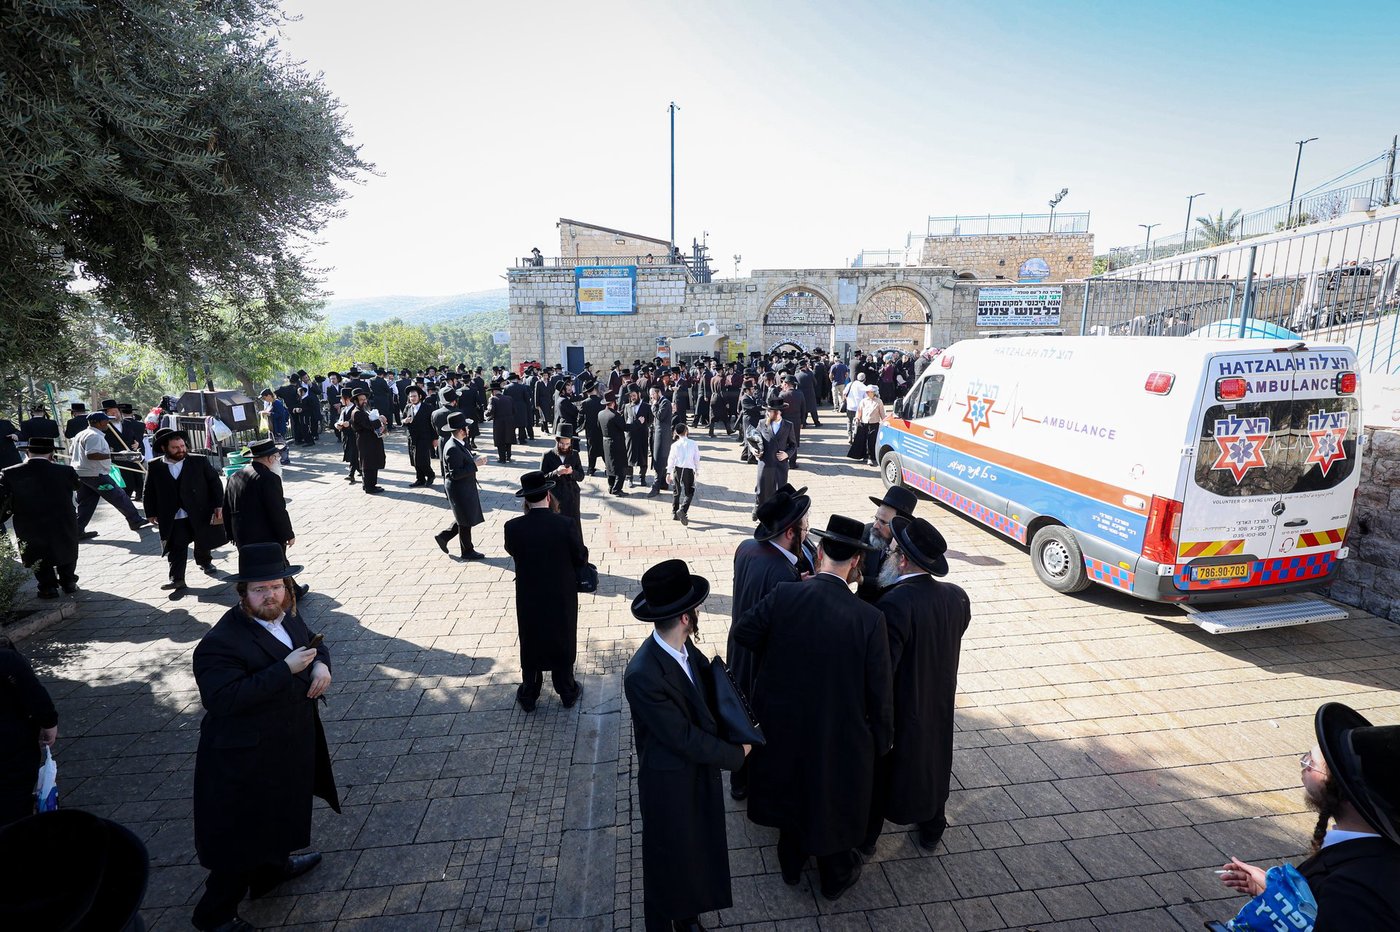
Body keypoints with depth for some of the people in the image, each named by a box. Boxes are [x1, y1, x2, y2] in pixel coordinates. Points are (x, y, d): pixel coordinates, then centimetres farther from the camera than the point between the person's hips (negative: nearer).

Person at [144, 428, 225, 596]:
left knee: (204, 543, 17)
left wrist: (218, 505, -6)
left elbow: (215, 482, 0)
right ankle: (177, 581, 4)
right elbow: (150, 491, 8)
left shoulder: (200, 461, -4)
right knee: (176, 550, -1)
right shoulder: (155, 466, 0)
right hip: (172, 519, 0)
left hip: (201, 514, 1)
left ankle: (204, 562, 45)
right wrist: (151, 513, 5)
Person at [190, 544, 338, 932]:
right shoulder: (221, 642, -26)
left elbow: (315, 643, 12)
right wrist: (285, 669, -36)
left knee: (281, 814, 29)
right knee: (242, 836, 10)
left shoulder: (288, 618, -2)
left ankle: (273, 866, 53)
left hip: (290, 748, 8)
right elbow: (223, 699, -34)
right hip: (246, 762, -8)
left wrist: (321, 664, -11)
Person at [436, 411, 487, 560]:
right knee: (466, 521, 6)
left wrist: (475, 458, 1)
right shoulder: (453, 449, -26)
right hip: (460, 490, -10)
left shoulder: (460, 443, 4)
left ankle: (443, 536, 33)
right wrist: (475, 465, -27)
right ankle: (467, 551, 21)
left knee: (464, 520, 21)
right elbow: (455, 474, -28)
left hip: (466, 488, 10)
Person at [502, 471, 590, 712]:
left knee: (530, 644, 20)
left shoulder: (513, 527, -18)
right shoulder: (566, 525, -22)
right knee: (563, 643, 18)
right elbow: (582, 558, -11)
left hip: (528, 598, 1)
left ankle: (528, 695, 35)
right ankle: (567, 692, 34)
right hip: (562, 597, -1)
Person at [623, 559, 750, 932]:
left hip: (701, 771, 7)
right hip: (670, 782, -7)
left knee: (698, 850, 26)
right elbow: (684, 738, -26)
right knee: (668, 859, 19)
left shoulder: (687, 649, -12)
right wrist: (736, 754, -14)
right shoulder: (643, 675, -35)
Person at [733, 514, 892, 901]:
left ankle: (791, 864, 52)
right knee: (834, 800, 24)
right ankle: (835, 876, 49)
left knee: (791, 789, 27)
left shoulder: (784, 595, -22)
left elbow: (742, 631, -7)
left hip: (784, 724, 2)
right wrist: (881, 740, 1)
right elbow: (879, 693, -15)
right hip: (839, 733, -2)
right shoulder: (870, 619, -25)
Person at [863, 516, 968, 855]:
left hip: (898, 711, -5)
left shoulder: (893, 605, -35)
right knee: (932, 761, 28)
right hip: (939, 705, 6)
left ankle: (866, 836, 41)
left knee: (879, 768, 19)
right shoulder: (957, 597, -13)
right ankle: (931, 828, 51)